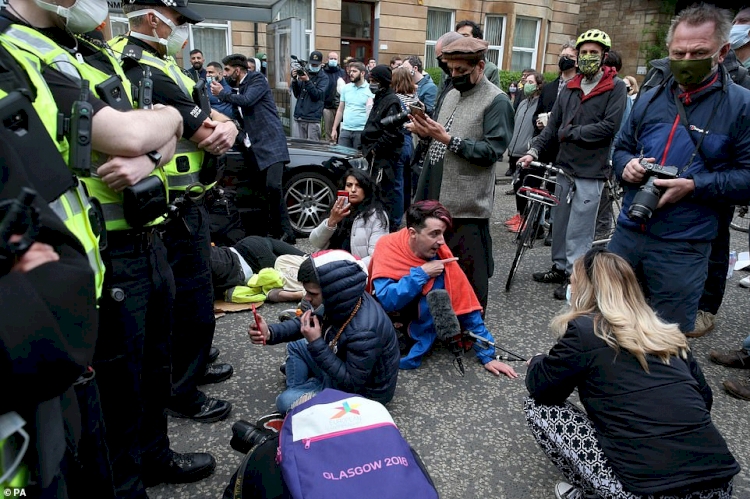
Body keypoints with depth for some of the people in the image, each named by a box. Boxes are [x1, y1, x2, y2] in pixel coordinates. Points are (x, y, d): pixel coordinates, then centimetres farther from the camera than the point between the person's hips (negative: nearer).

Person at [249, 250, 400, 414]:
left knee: (286, 402, -10)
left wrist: (316, 343, -33)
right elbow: (303, 323, 1)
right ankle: (297, 392, 22)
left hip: (363, 390, -8)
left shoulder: (364, 332, -39)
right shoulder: (344, 302, -15)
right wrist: (270, 333, -15)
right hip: (345, 364, 8)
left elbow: (352, 383, -30)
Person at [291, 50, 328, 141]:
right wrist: (294, 80, -3)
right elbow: (296, 94, 13)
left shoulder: (323, 78, 3)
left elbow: (317, 95, -10)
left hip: (313, 119, -4)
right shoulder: (304, 73, 14)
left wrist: (307, 81, -17)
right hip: (298, 117, 4)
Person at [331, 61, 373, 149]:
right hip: (345, 130, 4)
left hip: (361, 131, -4)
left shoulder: (370, 89, -3)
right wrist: (334, 129, 12)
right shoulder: (346, 87, 11)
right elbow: (340, 110, 15)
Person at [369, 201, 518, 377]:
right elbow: (385, 300, -31)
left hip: (417, 325, 3)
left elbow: (466, 305, -11)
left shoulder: (441, 256, -16)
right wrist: (421, 273, -29)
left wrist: (487, 355, -12)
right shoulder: (388, 246, -21)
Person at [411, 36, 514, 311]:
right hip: (437, 196, 8)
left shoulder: (497, 101, -7)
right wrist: (426, 131, 0)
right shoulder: (452, 94, 17)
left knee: (469, 271, 1)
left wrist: (448, 139, -21)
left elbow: (491, 151, -16)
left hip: (467, 204, -8)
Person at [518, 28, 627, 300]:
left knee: (579, 228, -3)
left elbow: (609, 126, -13)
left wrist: (570, 133, -9)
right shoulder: (570, 87, 12)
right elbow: (553, 125, 8)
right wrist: (534, 150, -5)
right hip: (564, 165, 5)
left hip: (591, 170, -5)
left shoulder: (616, 87, -2)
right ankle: (560, 267, 26)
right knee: (560, 221, 12)